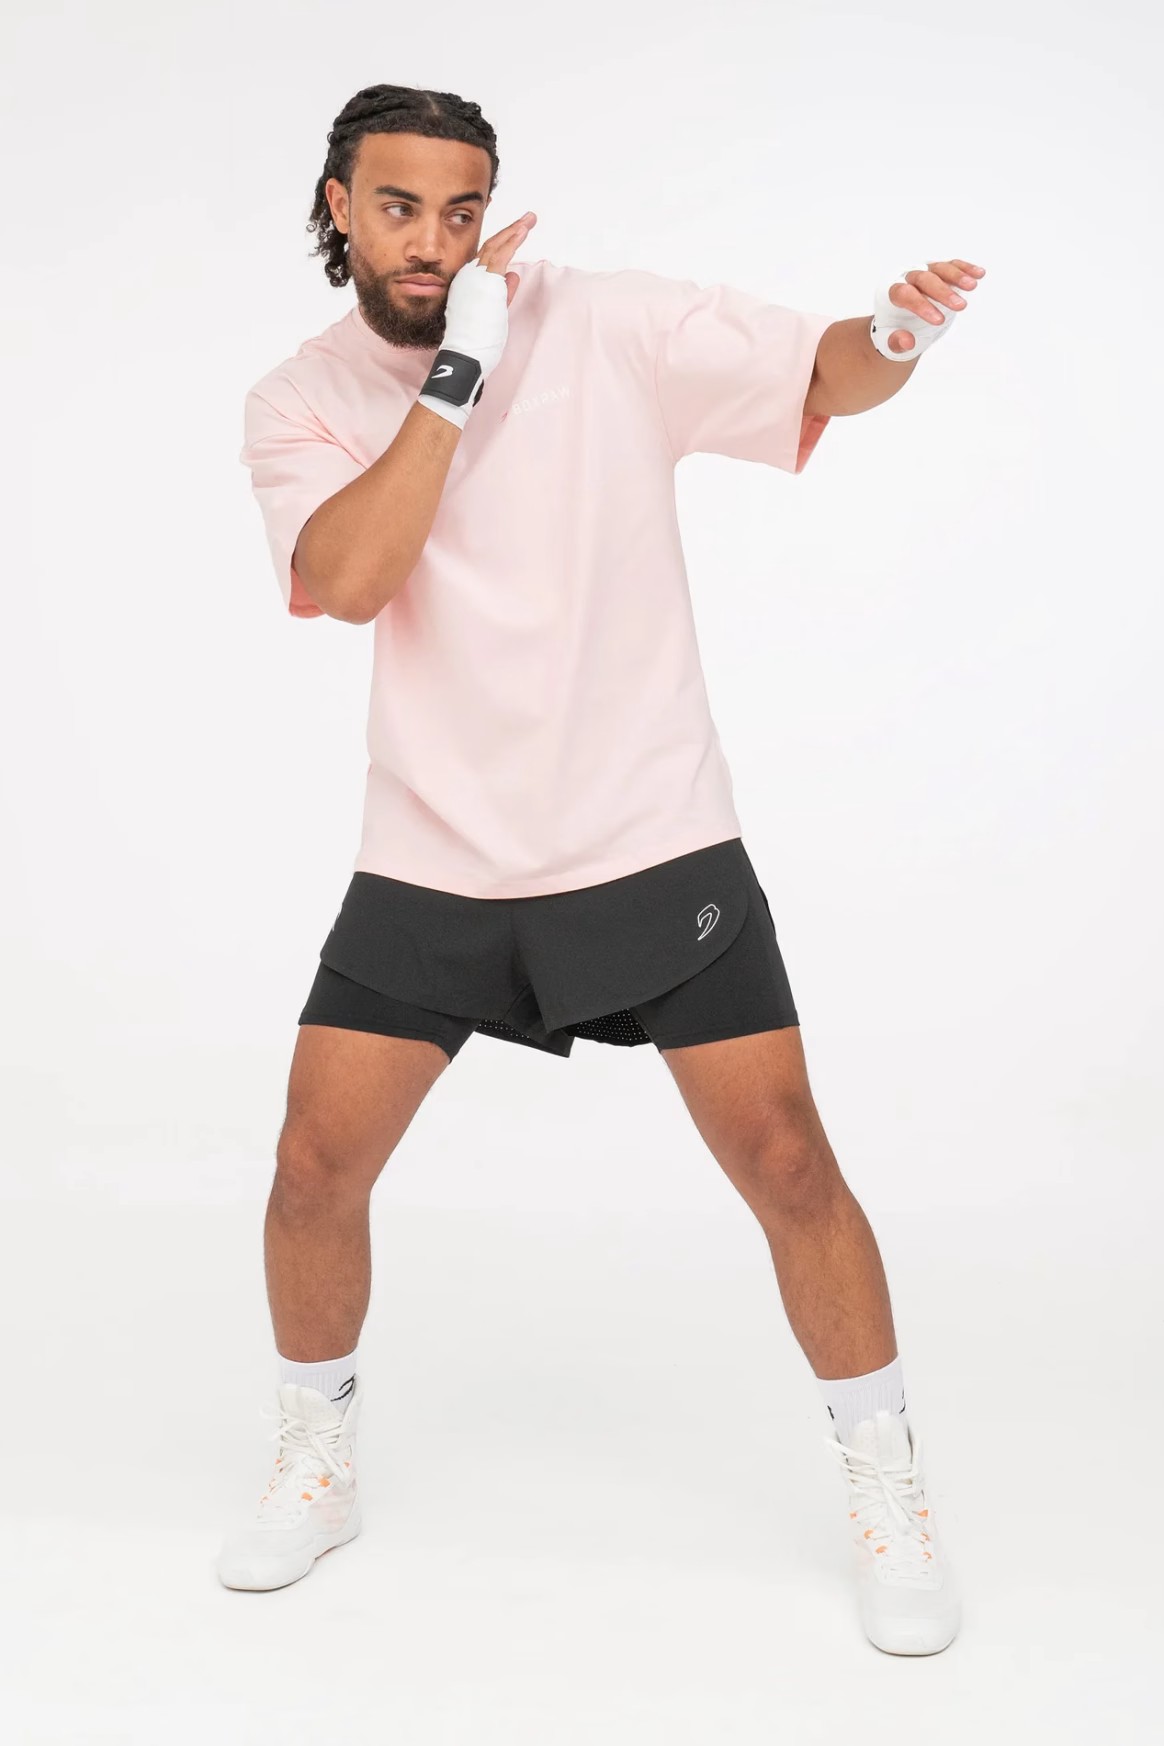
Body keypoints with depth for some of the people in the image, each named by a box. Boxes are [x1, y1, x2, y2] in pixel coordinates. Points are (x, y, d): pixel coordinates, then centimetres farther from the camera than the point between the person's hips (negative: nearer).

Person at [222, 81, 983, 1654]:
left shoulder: (610, 325, -4)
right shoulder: (299, 402, 1)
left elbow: (825, 375, -9)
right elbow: (346, 580, -17)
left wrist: (891, 335, -32)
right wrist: (458, 371, -19)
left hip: (657, 847, -1)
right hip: (431, 864, 2)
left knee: (788, 1164, -3)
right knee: (316, 1167, 2)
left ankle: (891, 1498, 19)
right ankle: (315, 1469, 29)